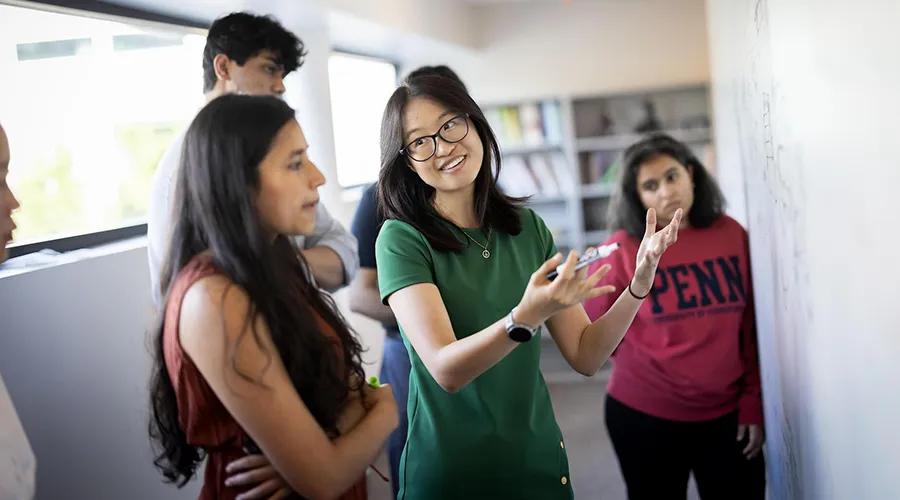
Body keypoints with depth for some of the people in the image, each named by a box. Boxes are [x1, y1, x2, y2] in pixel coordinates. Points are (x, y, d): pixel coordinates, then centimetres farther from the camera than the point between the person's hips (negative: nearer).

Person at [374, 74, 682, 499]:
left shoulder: (528, 227, 0)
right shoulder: (402, 239, -12)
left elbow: (585, 355, -1)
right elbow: (446, 370, -23)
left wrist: (638, 284, -14)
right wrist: (527, 317, -37)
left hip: (540, 462, 4)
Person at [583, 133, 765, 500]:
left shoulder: (732, 234, -2)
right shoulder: (624, 248, -12)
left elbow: (751, 327, 2)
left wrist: (754, 403, 1)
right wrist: (644, 369, 4)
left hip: (727, 413, 2)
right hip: (645, 415, -2)